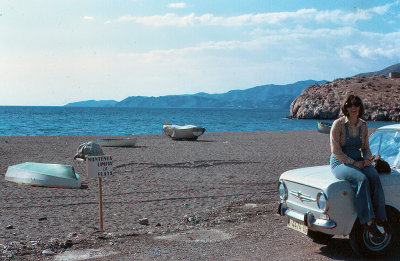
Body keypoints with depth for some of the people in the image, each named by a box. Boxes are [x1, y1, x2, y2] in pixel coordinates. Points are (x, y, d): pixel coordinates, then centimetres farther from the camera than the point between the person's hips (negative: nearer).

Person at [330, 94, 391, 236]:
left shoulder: (363, 125, 9)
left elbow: (366, 148, 16)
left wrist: (367, 159, -6)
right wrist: (353, 163, -18)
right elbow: (335, 151, -12)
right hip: (340, 163, -5)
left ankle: (380, 217, -21)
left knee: (374, 177, -27)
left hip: (358, 161, 5)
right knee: (362, 180, -33)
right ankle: (368, 221, -28)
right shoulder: (338, 124, -8)